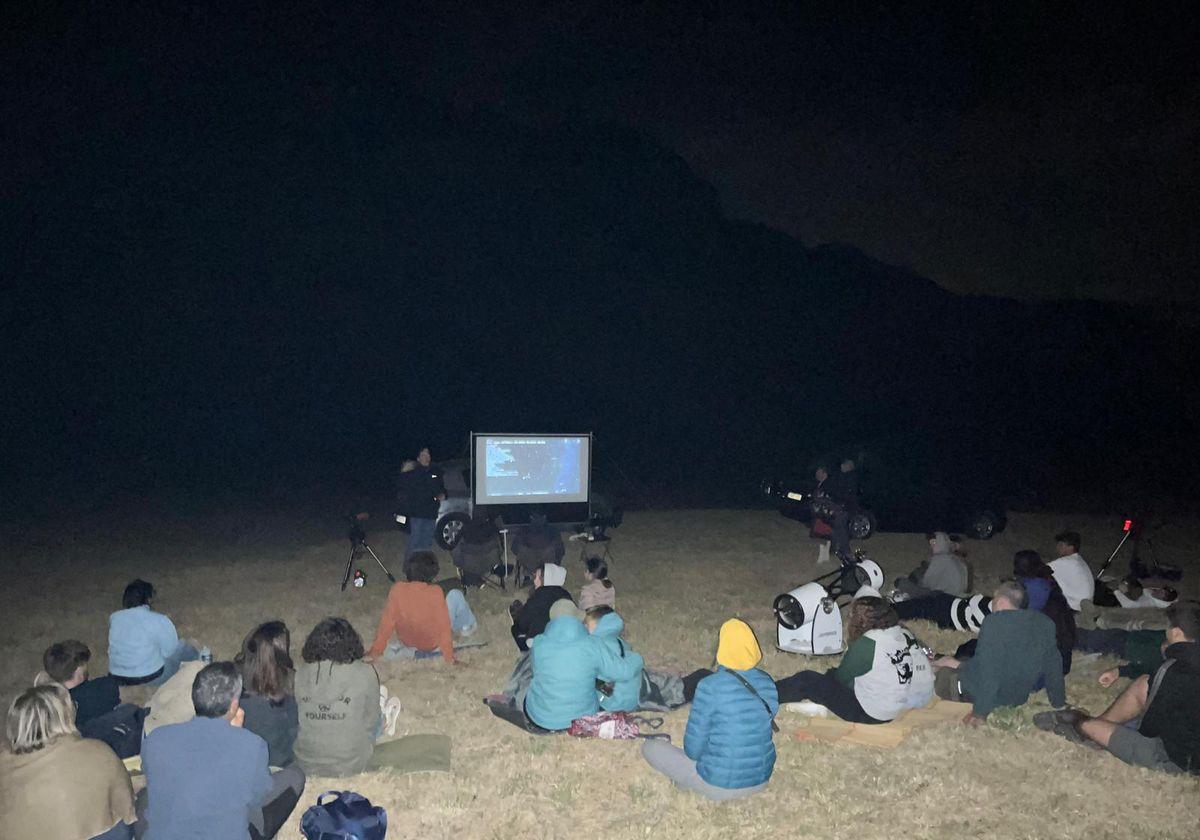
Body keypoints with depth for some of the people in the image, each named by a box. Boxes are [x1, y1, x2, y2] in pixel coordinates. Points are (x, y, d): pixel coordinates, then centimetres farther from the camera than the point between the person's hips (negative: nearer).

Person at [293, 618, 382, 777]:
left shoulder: (299, 675, -10)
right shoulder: (365, 674, -18)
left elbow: (295, 720, 4)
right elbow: (371, 720, -5)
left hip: (307, 765, 3)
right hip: (352, 765, -3)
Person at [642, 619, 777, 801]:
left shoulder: (710, 687, -23)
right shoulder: (767, 682, -7)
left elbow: (693, 748, -15)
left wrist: (692, 753, 9)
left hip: (719, 786, -5)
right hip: (761, 780, 5)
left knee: (649, 747, 9)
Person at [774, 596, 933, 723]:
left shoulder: (868, 644, -24)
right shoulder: (904, 633, -4)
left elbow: (842, 677, -10)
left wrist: (829, 673, 12)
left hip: (871, 713, -8)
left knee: (806, 681, -3)